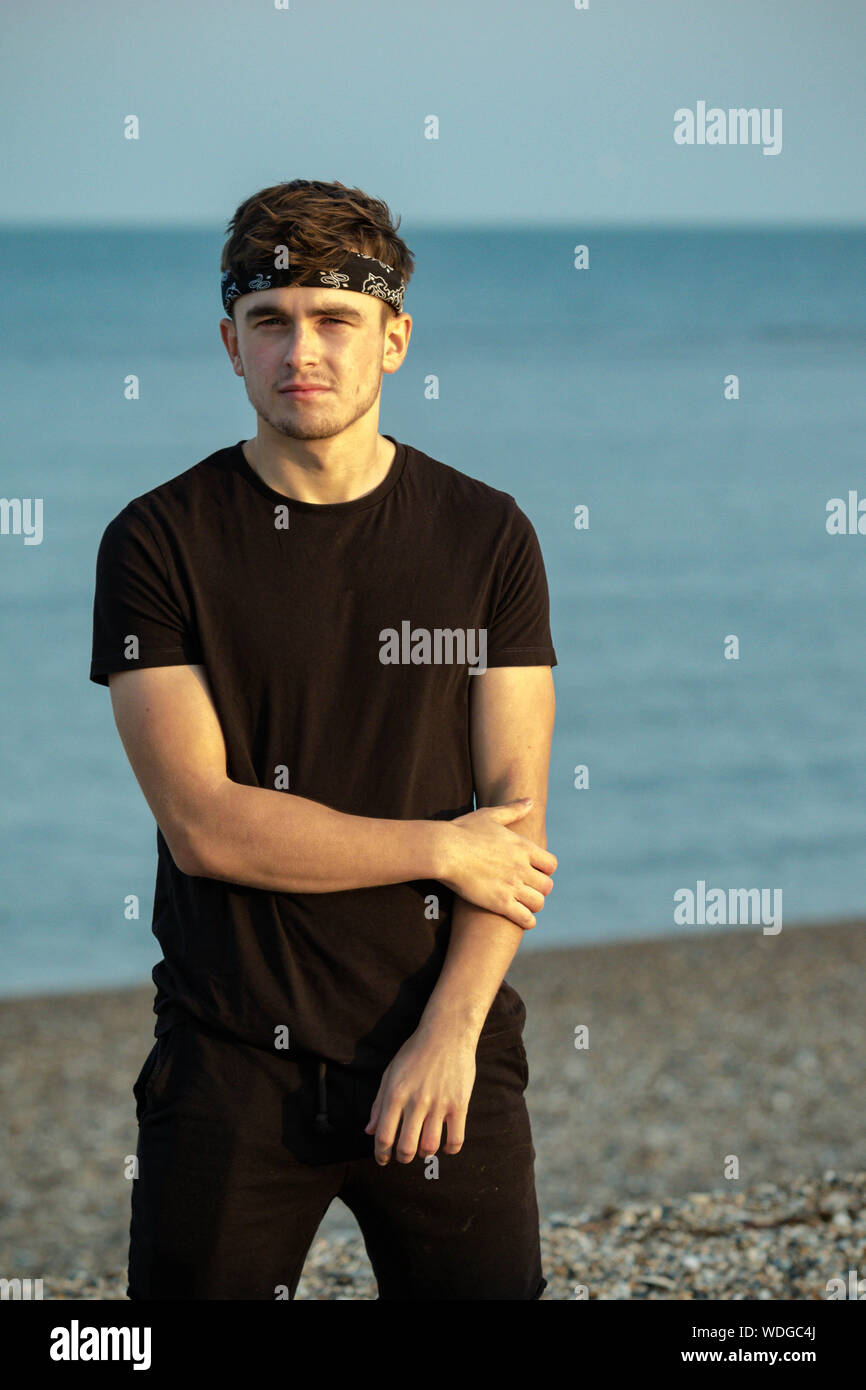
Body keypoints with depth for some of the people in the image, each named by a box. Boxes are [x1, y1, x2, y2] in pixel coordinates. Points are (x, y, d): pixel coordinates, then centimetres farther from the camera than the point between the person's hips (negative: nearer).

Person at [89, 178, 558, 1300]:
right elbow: (203, 821, -10)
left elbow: (517, 817, -1)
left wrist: (451, 1032, -12)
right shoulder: (160, 542, -1)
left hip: (445, 1052, 1)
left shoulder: (486, 537, 4)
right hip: (233, 1062, -1)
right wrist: (443, 850, -9)